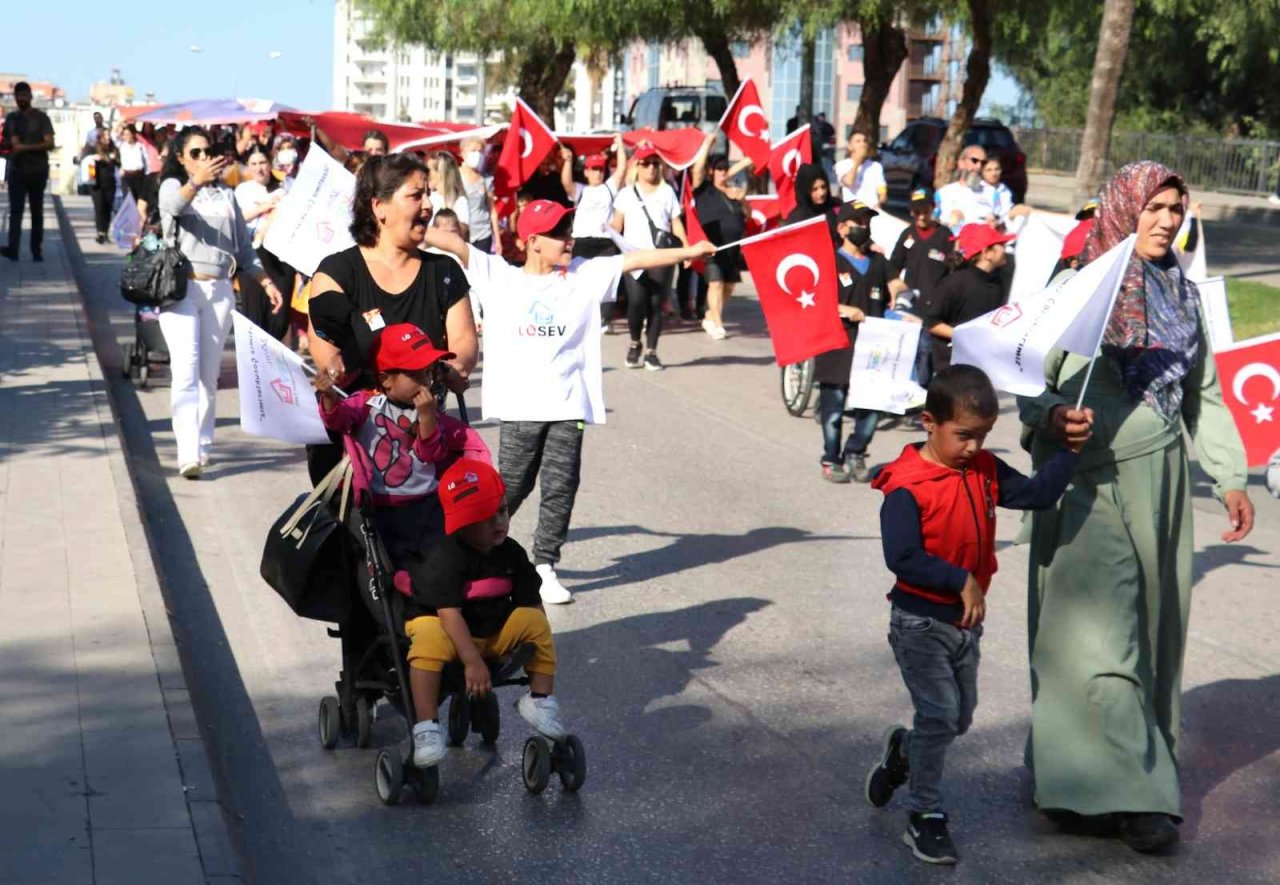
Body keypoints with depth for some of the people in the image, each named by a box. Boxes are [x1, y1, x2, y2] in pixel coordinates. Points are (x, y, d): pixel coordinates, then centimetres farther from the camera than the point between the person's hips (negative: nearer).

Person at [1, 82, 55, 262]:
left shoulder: (41, 118, 1)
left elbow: (49, 144, -8)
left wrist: (26, 147, -19)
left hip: (37, 171, -2)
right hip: (16, 170, 2)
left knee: (37, 211, 5)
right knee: (15, 210, -9)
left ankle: (37, 250, 10)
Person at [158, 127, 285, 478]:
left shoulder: (225, 194, 16)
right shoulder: (172, 186, 3)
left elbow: (244, 246, 20)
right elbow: (173, 205, -23)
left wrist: (267, 282, 11)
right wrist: (196, 181, -42)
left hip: (219, 290, 4)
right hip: (181, 288, -4)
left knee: (209, 375, 8)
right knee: (186, 371, -16)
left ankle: (202, 446, 17)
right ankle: (188, 453, -24)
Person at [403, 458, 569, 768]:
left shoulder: (511, 553, -5)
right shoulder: (446, 558, -24)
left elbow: (531, 602, 1)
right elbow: (449, 613, -30)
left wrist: (540, 647, -9)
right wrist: (472, 661, -35)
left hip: (494, 630, 6)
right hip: (438, 622, -6)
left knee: (535, 623, -13)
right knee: (430, 642, -37)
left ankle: (540, 700, 1)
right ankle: (427, 726, -35)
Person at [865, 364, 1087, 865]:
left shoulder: (984, 472, 1)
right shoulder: (906, 488, -21)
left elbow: (1038, 494, -1)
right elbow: (901, 558, -28)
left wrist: (1070, 451, -12)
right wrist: (962, 581, -24)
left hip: (966, 619, 7)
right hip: (920, 621, -7)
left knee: (960, 717, 18)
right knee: (940, 714, -8)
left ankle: (903, 752, 46)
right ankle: (924, 818, 5)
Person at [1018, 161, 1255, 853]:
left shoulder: (1181, 293, 13)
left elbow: (1205, 394, 18)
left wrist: (1230, 477, 14)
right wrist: (1049, 415, -26)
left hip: (1159, 478, 6)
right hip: (1091, 481, -6)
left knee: (1153, 619, 9)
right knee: (1100, 624, -8)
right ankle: (1127, 791, -5)